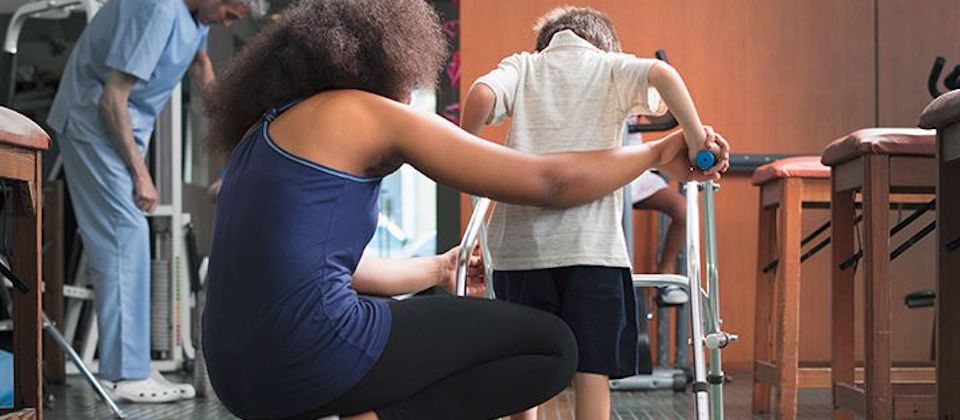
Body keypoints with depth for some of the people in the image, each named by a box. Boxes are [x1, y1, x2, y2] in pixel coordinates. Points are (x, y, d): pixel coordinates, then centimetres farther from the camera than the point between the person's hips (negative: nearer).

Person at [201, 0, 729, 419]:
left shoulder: (266, 127, 21)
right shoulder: (364, 112, -1)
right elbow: (548, 181, -1)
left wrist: (440, 269, 43)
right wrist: (657, 152, 14)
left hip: (240, 371, 9)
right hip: (312, 352, -9)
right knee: (552, 347, 3)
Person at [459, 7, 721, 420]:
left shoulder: (521, 66, 16)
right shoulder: (612, 67, 12)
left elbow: (481, 95, -5)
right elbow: (661, 74, -8)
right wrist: (697, 141, -5)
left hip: (521, 241, 2)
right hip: (591, 242, -2)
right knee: (593, 367, 4)